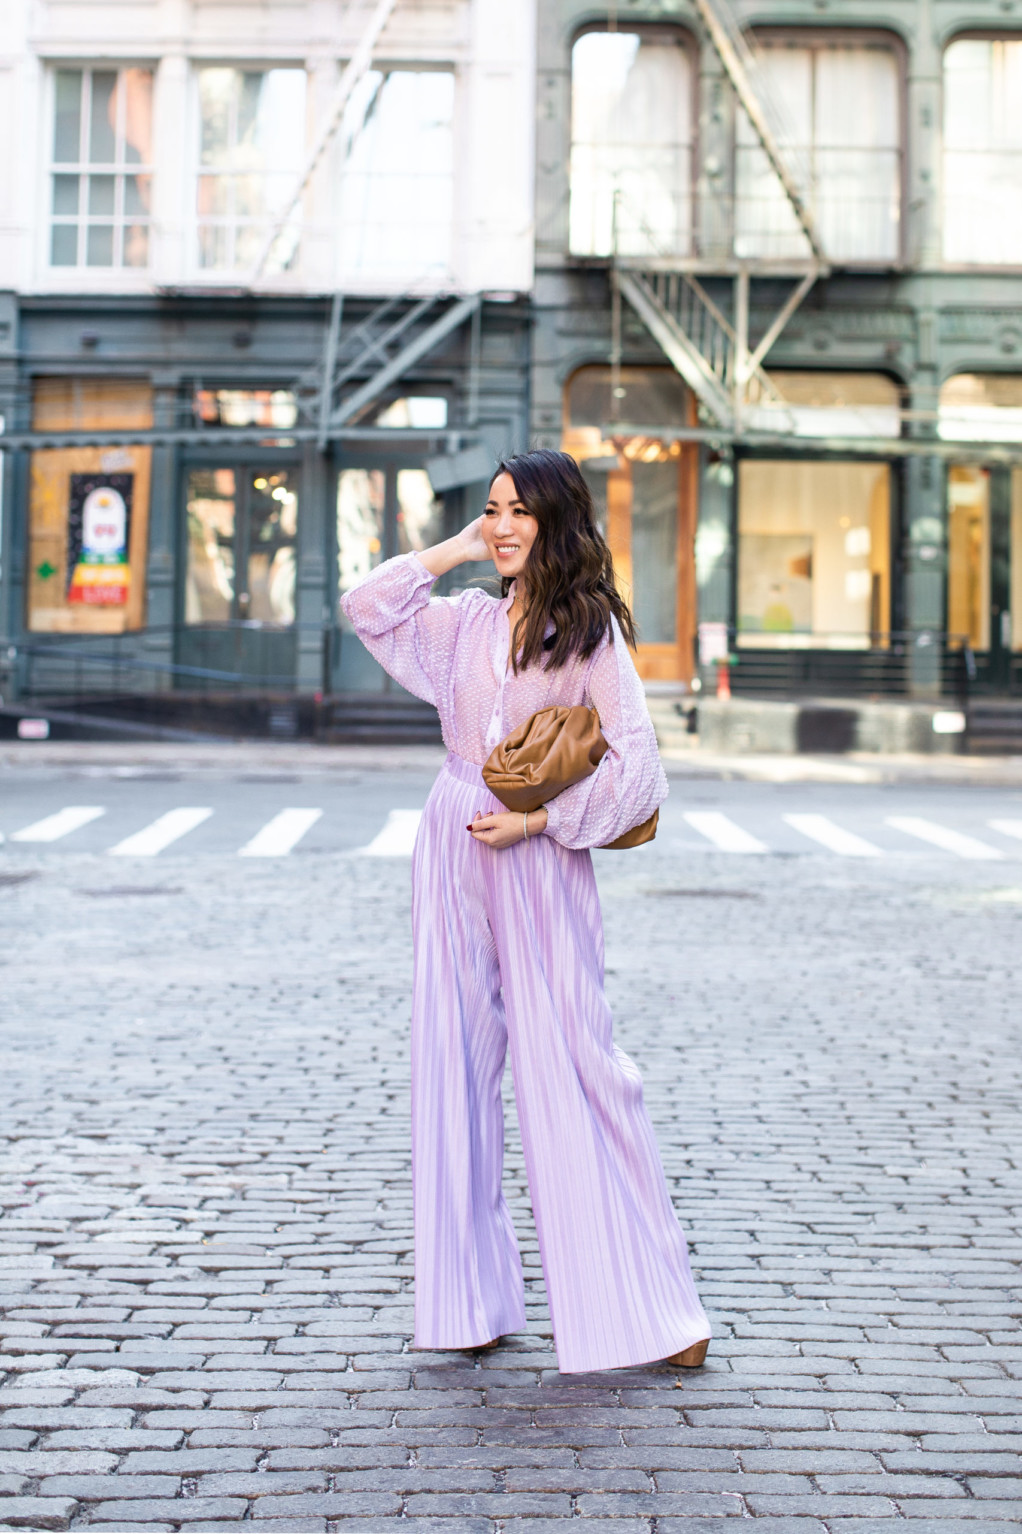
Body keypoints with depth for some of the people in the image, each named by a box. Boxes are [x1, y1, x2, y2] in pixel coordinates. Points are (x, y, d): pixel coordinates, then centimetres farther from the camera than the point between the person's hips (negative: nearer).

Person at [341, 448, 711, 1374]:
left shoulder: (592, 632, -4)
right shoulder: (466, 621, 10)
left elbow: (633, 764, -7)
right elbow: (366, 608, 16)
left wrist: (537, 820, -14)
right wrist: (454, 552, 10)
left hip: (540, 863, -5)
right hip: (454, 855, 5)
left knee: (570, 1071, -5)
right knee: (457, 1064, 5)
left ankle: (644, 1302, 5)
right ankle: (472, 1296, 14)